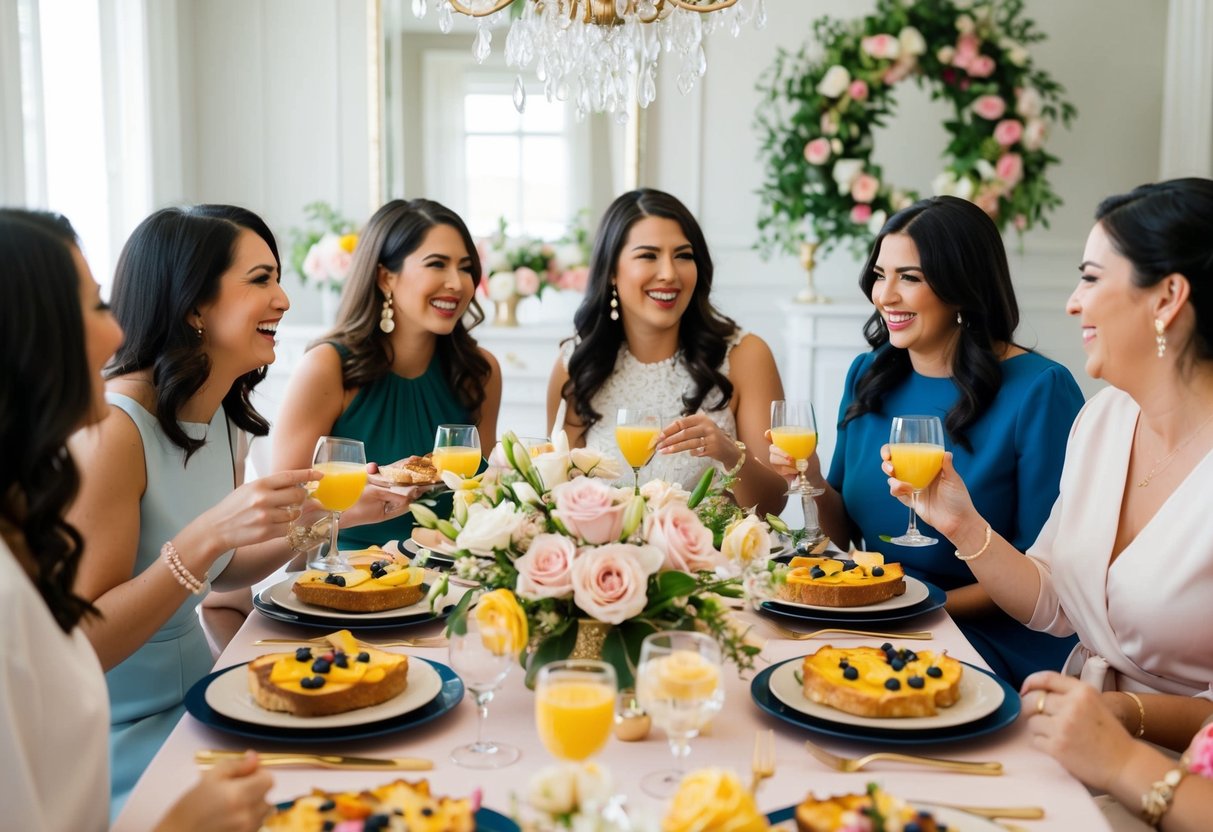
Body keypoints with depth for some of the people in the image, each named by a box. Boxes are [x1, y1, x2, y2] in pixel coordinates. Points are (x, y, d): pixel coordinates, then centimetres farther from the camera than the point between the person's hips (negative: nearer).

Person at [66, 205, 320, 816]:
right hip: (122, 739, -7)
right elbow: (80, 644, -22)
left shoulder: (218, 417, 3)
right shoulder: (112, 428, -22)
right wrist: (209, 533, -32)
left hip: (195, 695, 7)